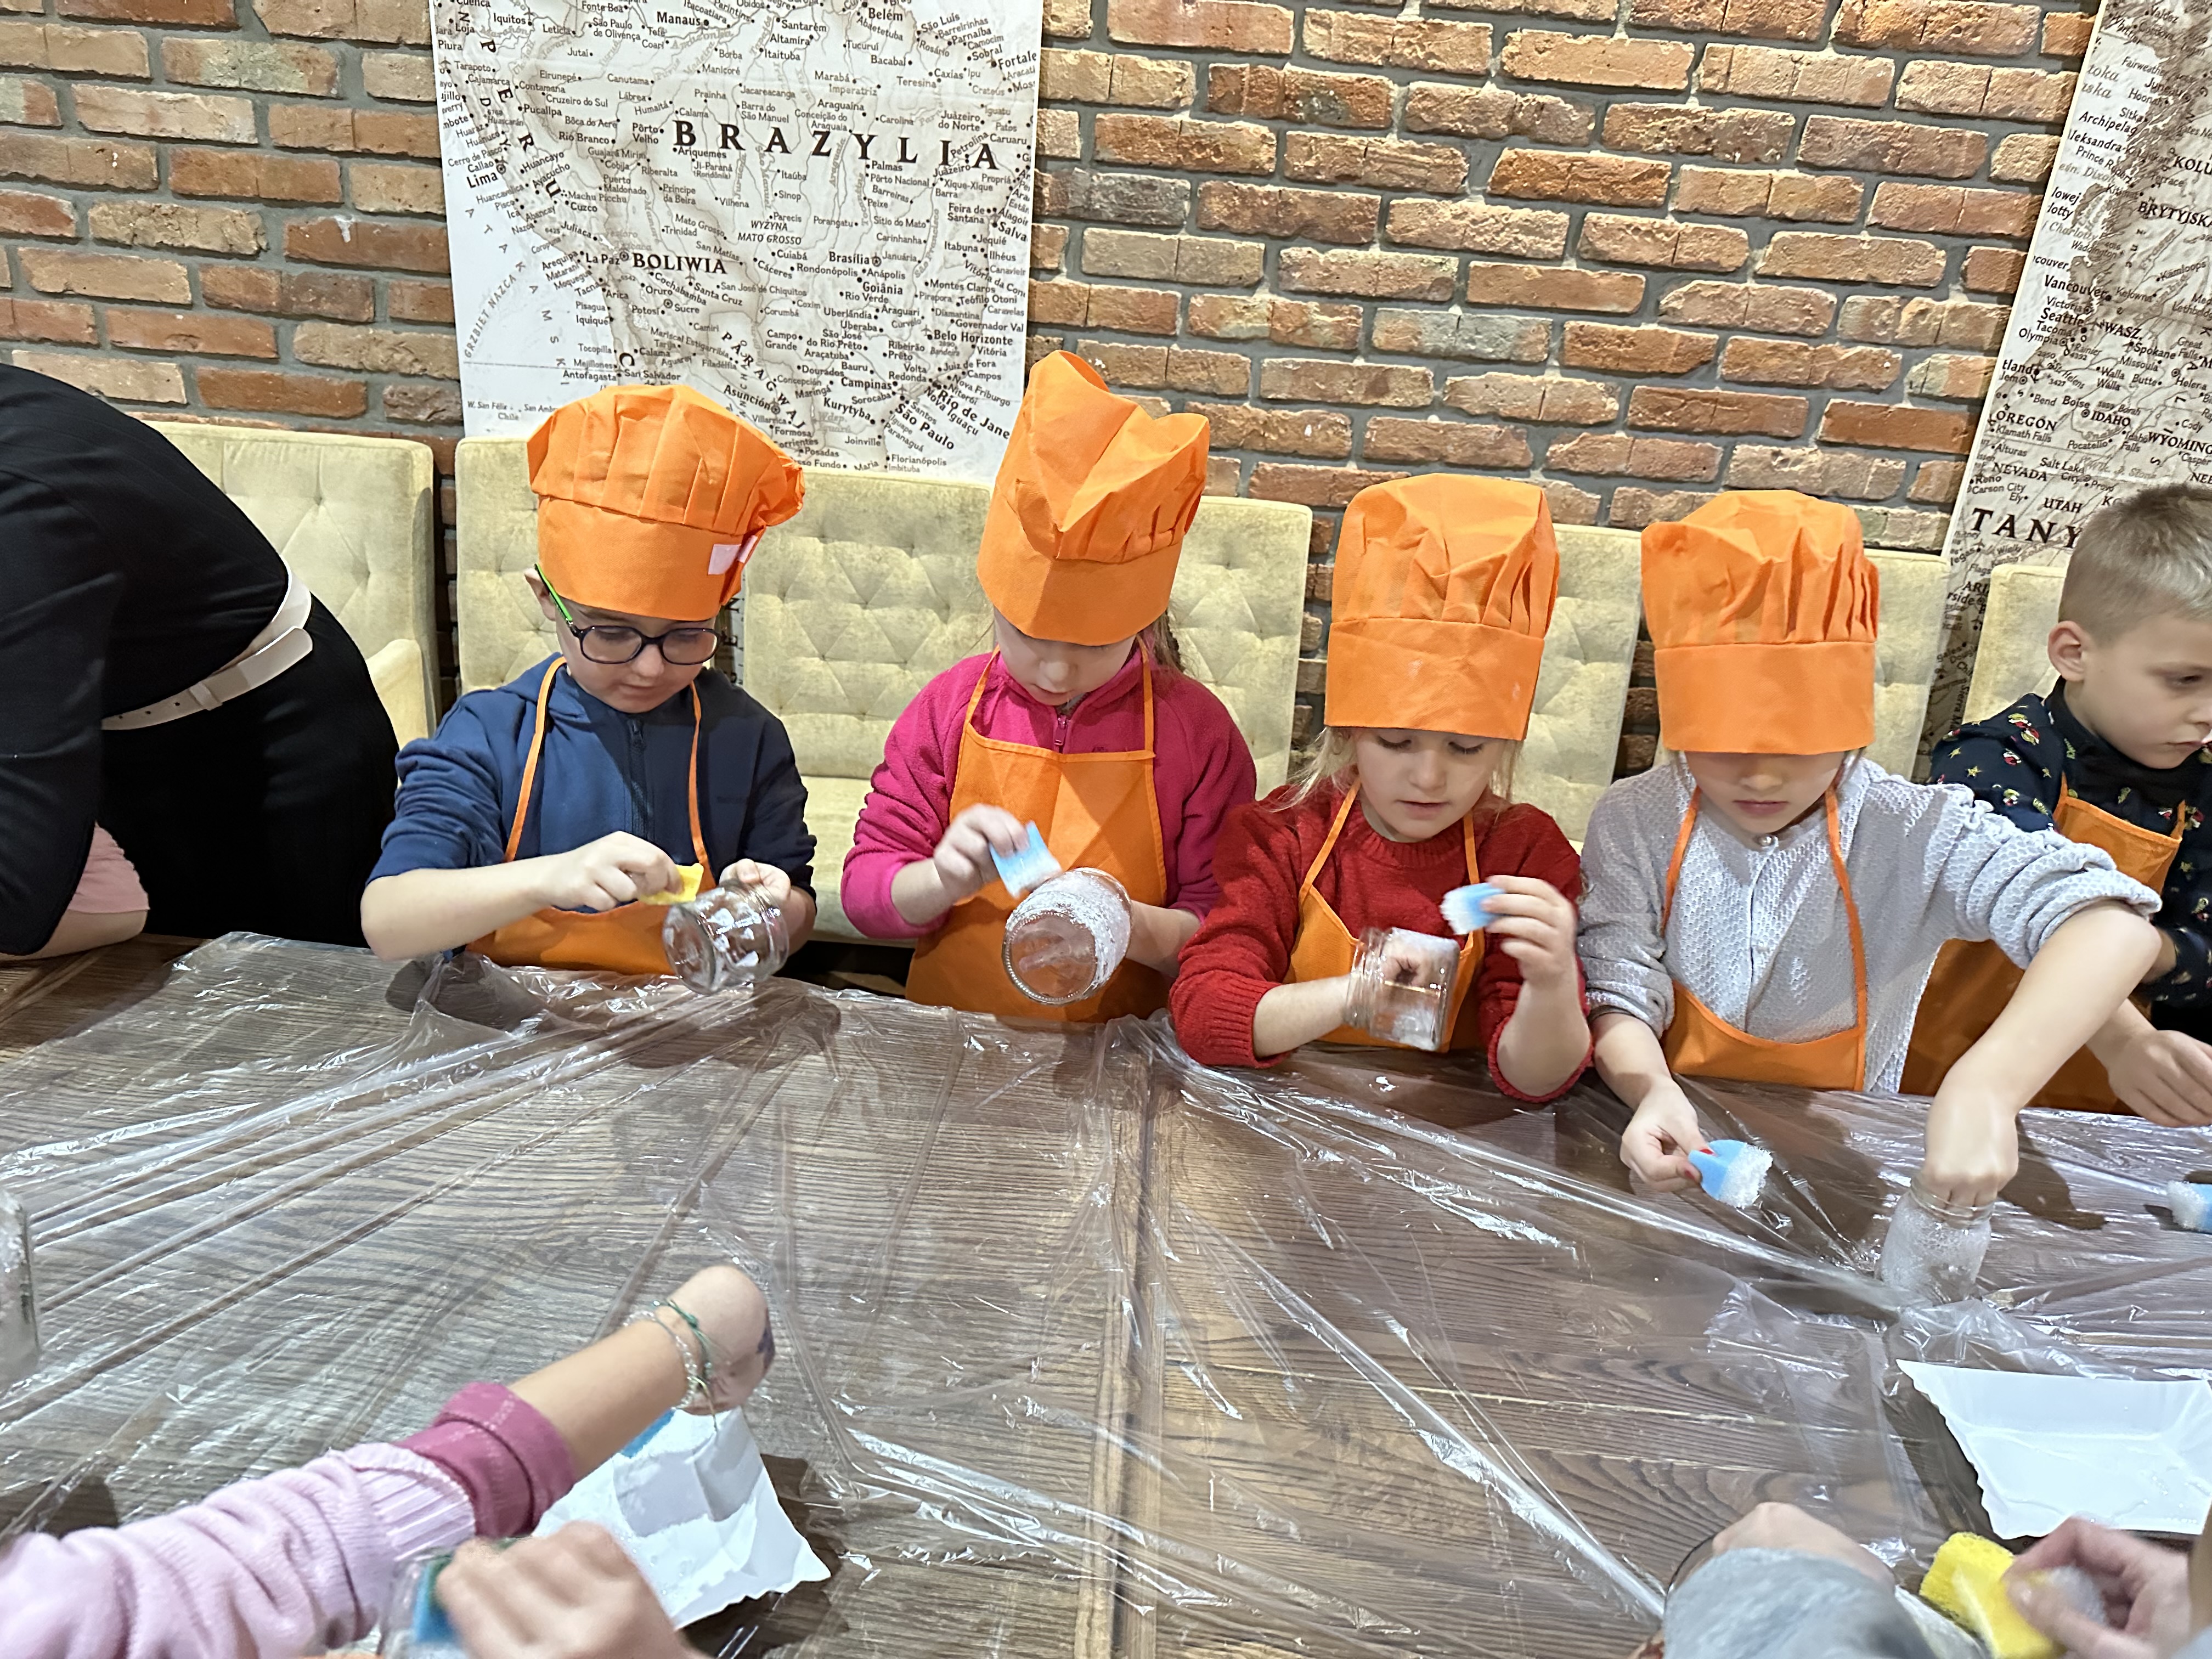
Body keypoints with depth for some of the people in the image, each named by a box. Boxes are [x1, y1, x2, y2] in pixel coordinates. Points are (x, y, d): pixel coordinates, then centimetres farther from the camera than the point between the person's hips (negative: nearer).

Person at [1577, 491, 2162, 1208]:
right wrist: (1652, 1089, -32)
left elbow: (2110, 924, -23)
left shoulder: (1914, 834, -11)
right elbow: (1618, 995, -11)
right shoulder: (1633, 824, -7)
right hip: (1680, 1152, -1)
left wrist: (1988, 1086, -38)